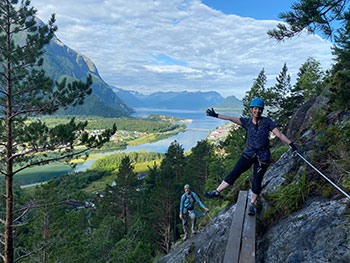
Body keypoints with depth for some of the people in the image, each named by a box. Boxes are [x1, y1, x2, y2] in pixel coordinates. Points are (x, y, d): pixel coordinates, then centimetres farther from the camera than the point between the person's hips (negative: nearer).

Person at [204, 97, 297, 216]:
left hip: (263, 156, -1)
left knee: (257, 181, 3)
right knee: (234, 173, -3)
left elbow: (279, 134, -6)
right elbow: (231, 118, -4)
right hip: (248, 153, 2)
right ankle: (217, 192, 3)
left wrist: (291, 144, -12)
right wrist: (216, 115, -9)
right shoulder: (247, 122, 0)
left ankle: (252, 205, 20)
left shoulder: (267, 121, -4)